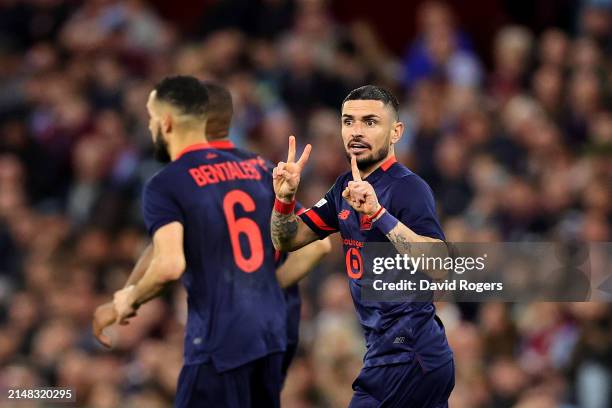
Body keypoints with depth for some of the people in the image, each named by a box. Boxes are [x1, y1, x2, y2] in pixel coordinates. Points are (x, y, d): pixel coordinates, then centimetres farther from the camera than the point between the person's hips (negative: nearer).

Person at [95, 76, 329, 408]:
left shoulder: (166, 185, -8)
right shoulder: (258, 168, 12)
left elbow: (170, 265, -22)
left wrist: (129, 299, -4)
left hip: (219, 342, -7)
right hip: (271, 331, 7)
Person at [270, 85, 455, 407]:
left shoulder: (409, 188, -15)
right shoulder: (346, 187, 11)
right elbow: (287, 240, 14)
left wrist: (379, 214, -36)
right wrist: (285, 198, -6)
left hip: (406, 358, -9)